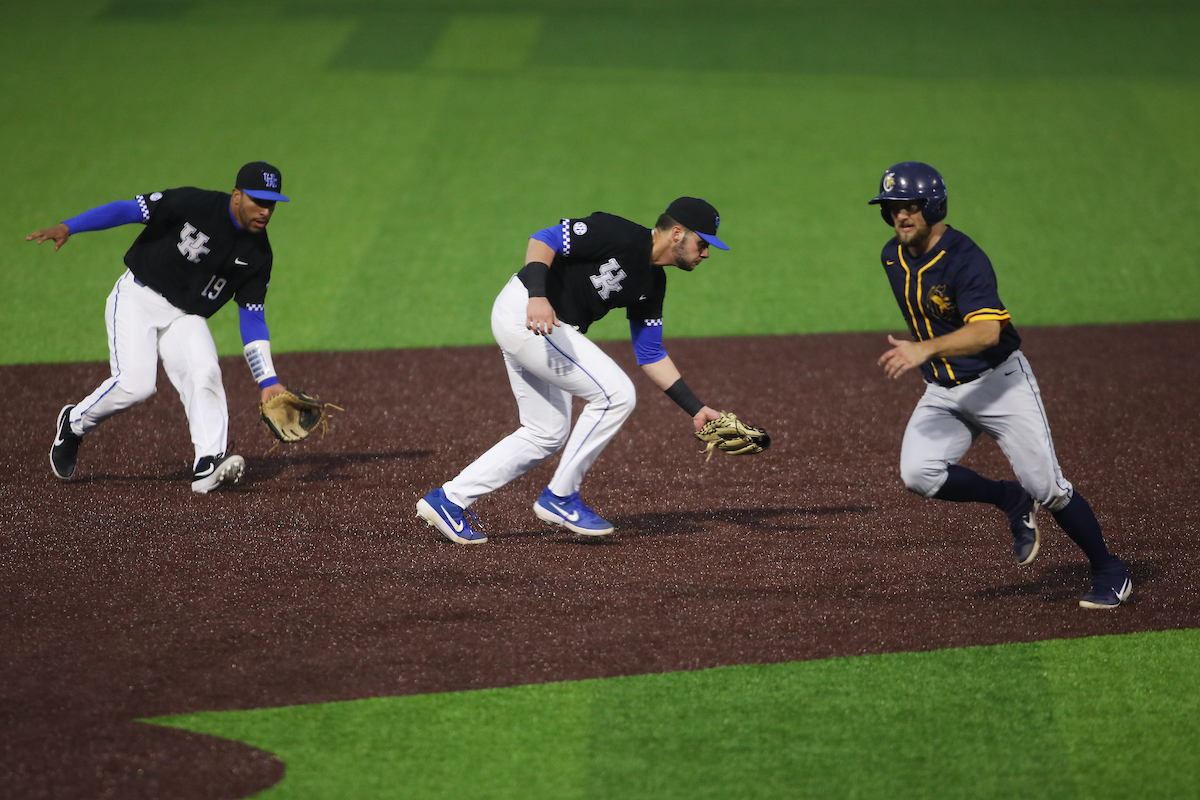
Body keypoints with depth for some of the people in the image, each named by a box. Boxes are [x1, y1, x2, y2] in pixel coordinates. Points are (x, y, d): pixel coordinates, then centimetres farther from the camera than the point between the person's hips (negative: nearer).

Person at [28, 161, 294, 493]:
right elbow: (128, 209, -16)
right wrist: (67, 227, -27)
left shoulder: (258, 254, -2)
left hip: (186, 318, 4)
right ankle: (73, 423, 6)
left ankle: (207, 466, -29)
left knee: (205, 373, -23)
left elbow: (252, 318, 3)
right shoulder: (195, 204, -17)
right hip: (138, 300, -4)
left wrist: (268, 381, -5)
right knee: (135, 382, -22)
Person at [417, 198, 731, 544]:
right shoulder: (618, 235, -16)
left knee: (547, 435, 15)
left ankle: (448, 499, 17)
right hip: (521, 313, -10)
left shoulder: (652, 283, 11)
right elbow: (544, 239, -23)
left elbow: (650, 355, 17)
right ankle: (560, 497, -2)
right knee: (615, 394, -13)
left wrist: (696, 409, 11)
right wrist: (537, 295, -38)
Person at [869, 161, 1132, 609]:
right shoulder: (893, 257, 2)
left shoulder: (965, 259, -23)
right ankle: (1014, 502, 5)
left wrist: (926, 349, -49)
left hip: (999, 382, -6)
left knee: (1047, 488, -5)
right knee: (918, 474, -19)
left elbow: (988, 332, -37)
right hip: (943, 393, 6)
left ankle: (1110, 574, 16)